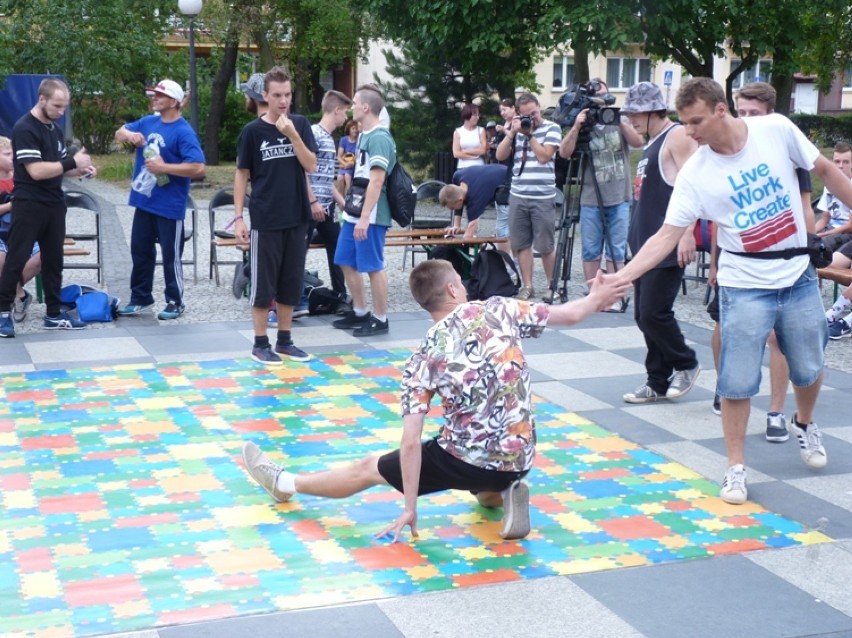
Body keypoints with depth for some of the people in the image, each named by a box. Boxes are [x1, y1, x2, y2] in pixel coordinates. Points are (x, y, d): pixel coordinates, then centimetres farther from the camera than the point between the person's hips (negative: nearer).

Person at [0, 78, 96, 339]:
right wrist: (73, 162, -19)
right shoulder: (24, 129, -14)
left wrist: (81, 170, -2)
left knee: (53, 259, 11)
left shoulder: (55, 128, 12)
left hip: (54, 205, 8)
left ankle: (54, 314, 17)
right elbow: (36, 170, -22)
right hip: (29, 206, -8)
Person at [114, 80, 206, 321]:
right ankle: (140, 298, 27)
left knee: (171, 255, 4)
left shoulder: (184, 132, -16)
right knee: (140, 251, 15)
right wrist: (128, 134, -9)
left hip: (169, 206, -7)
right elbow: (119, 134, 15)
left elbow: (198, 168, -24)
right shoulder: (148, 122, 7)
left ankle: (175, 302, 16)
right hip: (143, 201, 7)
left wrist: (163, 167, -23)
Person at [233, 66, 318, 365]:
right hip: (265, 221, -3)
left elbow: (311, 166, -3)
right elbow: (241, 175, 0)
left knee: (291, 282, 10)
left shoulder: (300, 124, 4)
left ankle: (285, 340, 21)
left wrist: (292, 134, -16)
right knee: (263, 283, 1)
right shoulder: (253, 131, -3)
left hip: (297, 218, 3)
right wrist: (238, 217, -5)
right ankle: (260, 343, 11)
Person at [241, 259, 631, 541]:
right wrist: (598, 298, 27)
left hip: (467, 461, -3)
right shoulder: (499, 310, -5)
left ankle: (285, 484, 33)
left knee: (367, 469, 18)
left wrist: (410, 507, -7)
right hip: (520, 458, 3)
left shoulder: (423, 358, -9)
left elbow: (411, 440, -13)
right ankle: (502, 494, 13)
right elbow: (570, 315, 5)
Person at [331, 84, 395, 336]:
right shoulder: (364, 135, 14)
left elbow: (376, 181, -21)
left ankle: (380, 319, 10)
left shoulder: (379, 138, -15)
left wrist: (365, 217, -24)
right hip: (354, 213, 10)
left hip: (370, 216, -10)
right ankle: (360, 312, 26)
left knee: (373, 267, -1)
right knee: (347, 263, 14)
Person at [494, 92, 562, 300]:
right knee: (521, 244, 5)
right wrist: (512, 133, -3)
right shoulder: (517, 129, 14)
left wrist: (529, 134, -7)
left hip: (543, 198, -4)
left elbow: (544, 156, -11)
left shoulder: (551, 128, 1)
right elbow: (500, 156, 6)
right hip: (517, 196, 4)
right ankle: (527, 286, 13)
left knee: (546, 246, -1)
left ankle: (552, 285, 13)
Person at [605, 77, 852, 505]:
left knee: (808, 370, 15)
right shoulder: (694, 173, -13)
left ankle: (804, 424, 46)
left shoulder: (777, 129, -10)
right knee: (737, 382, -5)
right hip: (745, 285, -2)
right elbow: (667, 235, -15)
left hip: (798, 277, 2)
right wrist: (622, 276, -27)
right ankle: (736, 467, 11)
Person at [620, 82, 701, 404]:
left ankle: (686, 365, 11)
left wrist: (687, 233, -26)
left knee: (653, 312, -11)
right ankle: (658, 383, 17)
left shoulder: (678, 137, -10)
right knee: (644, 316, 9)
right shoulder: (652, 143, 19)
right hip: (645, 243, 10)